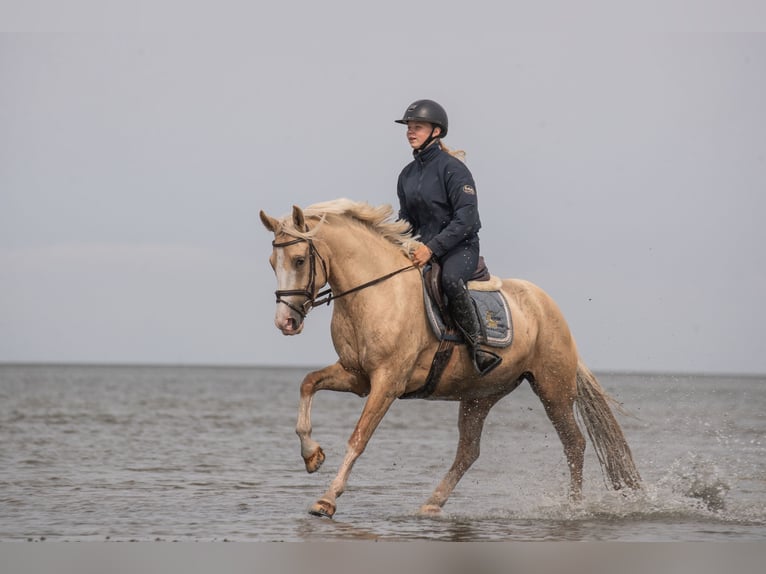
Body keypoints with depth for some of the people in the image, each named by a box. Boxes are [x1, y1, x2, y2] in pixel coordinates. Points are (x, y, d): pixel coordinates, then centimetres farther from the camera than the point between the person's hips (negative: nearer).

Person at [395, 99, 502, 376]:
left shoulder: (452, 168, -12)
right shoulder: (407, 174, 10)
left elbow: (466, 218, -19)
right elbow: (406, 220, 18)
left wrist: (432, 248, -25)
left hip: (460, 246, -8)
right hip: (423, 247, 8)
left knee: (450, 278, -38)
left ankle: (477, 346, -29)